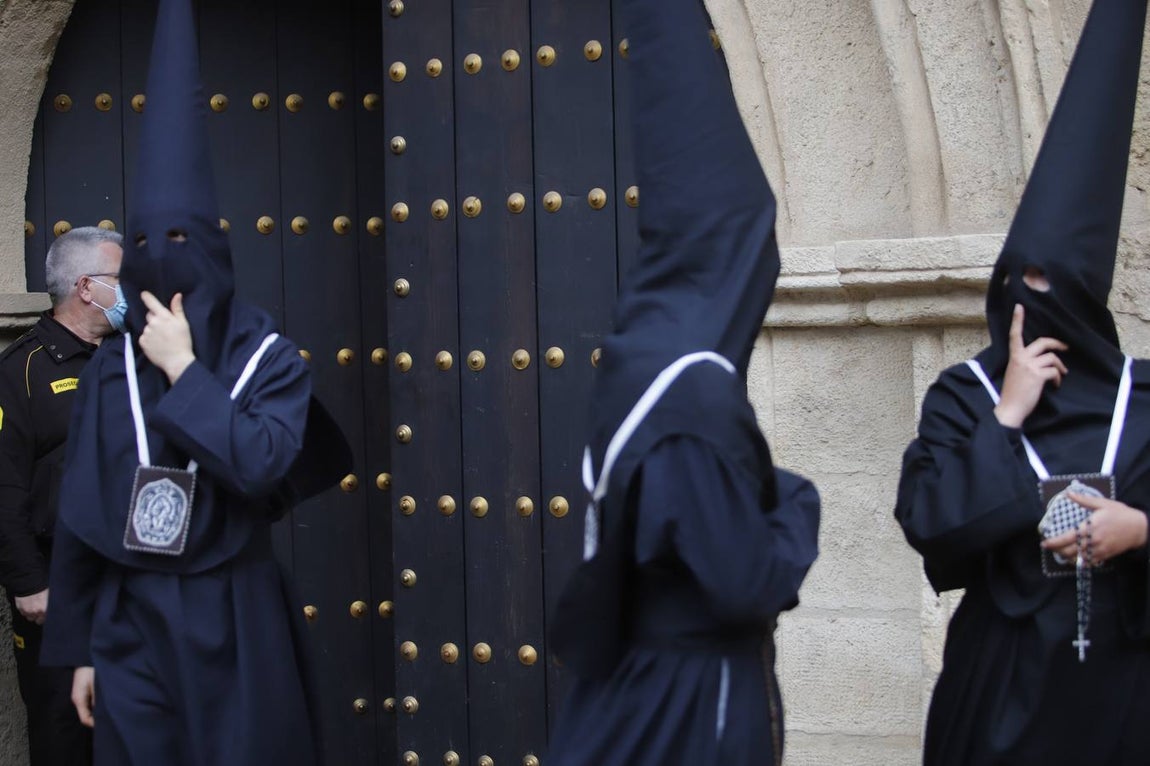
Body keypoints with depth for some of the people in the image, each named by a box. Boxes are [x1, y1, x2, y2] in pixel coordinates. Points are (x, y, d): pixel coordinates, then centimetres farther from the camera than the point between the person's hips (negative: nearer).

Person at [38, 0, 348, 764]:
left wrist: (184, 371, -19)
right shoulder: (112, 367, 3)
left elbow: (261, 466, -24)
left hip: (237, 628, -2)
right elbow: (80, 518, 6)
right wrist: (77, 648, 7)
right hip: (131, 628, 3)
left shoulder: (271, 359, -5)